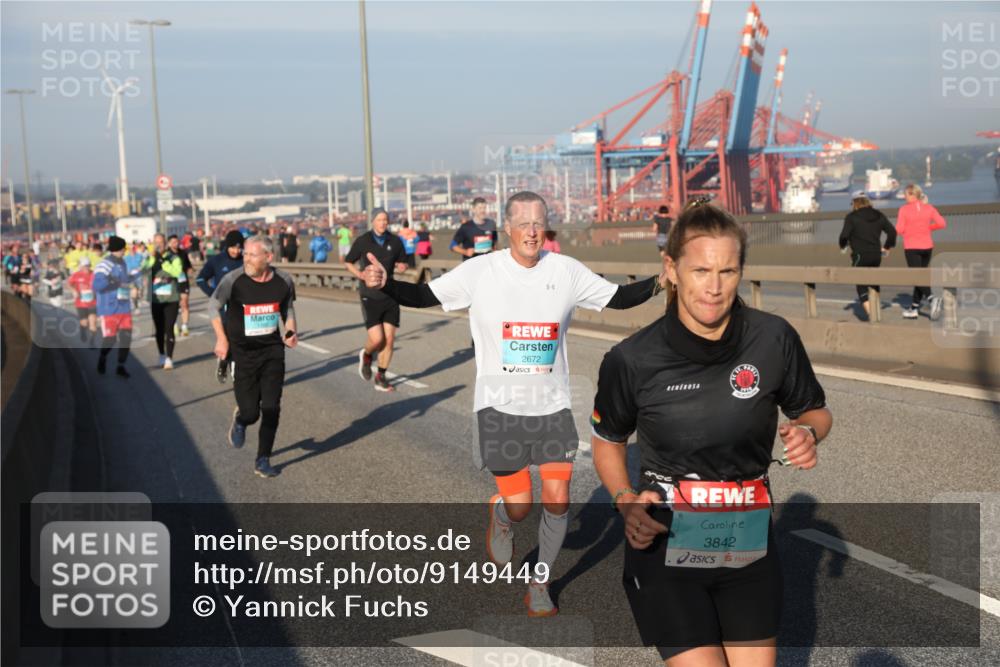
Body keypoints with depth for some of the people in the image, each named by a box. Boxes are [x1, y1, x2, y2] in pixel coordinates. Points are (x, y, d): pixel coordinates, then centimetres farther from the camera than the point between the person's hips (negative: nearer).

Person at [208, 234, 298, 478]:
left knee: (271, 409, -1)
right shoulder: (233, 280, -15)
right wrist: (221, 339, -3)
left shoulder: (284, 281, -6)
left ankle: (262, 461, 15)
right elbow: (214, 306, 3)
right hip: (242, 351, -2)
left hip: (272, 350, 2)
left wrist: (290, 332, -3)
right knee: (250, 412, -4)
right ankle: (240, 420, 35)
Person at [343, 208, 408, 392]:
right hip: (370, 296, -3)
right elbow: (348, 262, 7)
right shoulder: (362, 241, -5)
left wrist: (401, 266, -8)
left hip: (390, 295, 3)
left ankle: (381, 377, 17)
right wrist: (358, 273, -12)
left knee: (389, 339, 1)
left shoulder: (395, 241, 2)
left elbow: (402, 263, 15)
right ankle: (366, 355, 24)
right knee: (377, 339, -11)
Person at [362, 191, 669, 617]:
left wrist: (659, 283, -10)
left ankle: (539, 584, 22)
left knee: (558, 499, -2)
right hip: (500, 406, -2)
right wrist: (385, 283, -23)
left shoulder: (566, 271, -1)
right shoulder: (481, 271, -7)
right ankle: (499, 517, 37)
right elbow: (425, 296, -6)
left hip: (553, 406, 2)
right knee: (519, 506, -3)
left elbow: (616, 297, 6)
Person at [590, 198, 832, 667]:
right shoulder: (631, 360, -11)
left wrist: (808, 434, -13)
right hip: (665, 547, -2)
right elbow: (607, 441, 6)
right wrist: (626, 501, -11)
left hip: (749, 546, 3)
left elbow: (814, 412, 9)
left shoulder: (774, 338, -8)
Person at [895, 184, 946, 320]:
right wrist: (928, 227, 12)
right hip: (927, 247, 5)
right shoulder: (929, 208, 4)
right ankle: (914, 308, 18)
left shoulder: (904, 209, -8)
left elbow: (899, 230, -11)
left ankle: (931, 298, -29)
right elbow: (942, 223, -2)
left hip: (911, 248, -5)